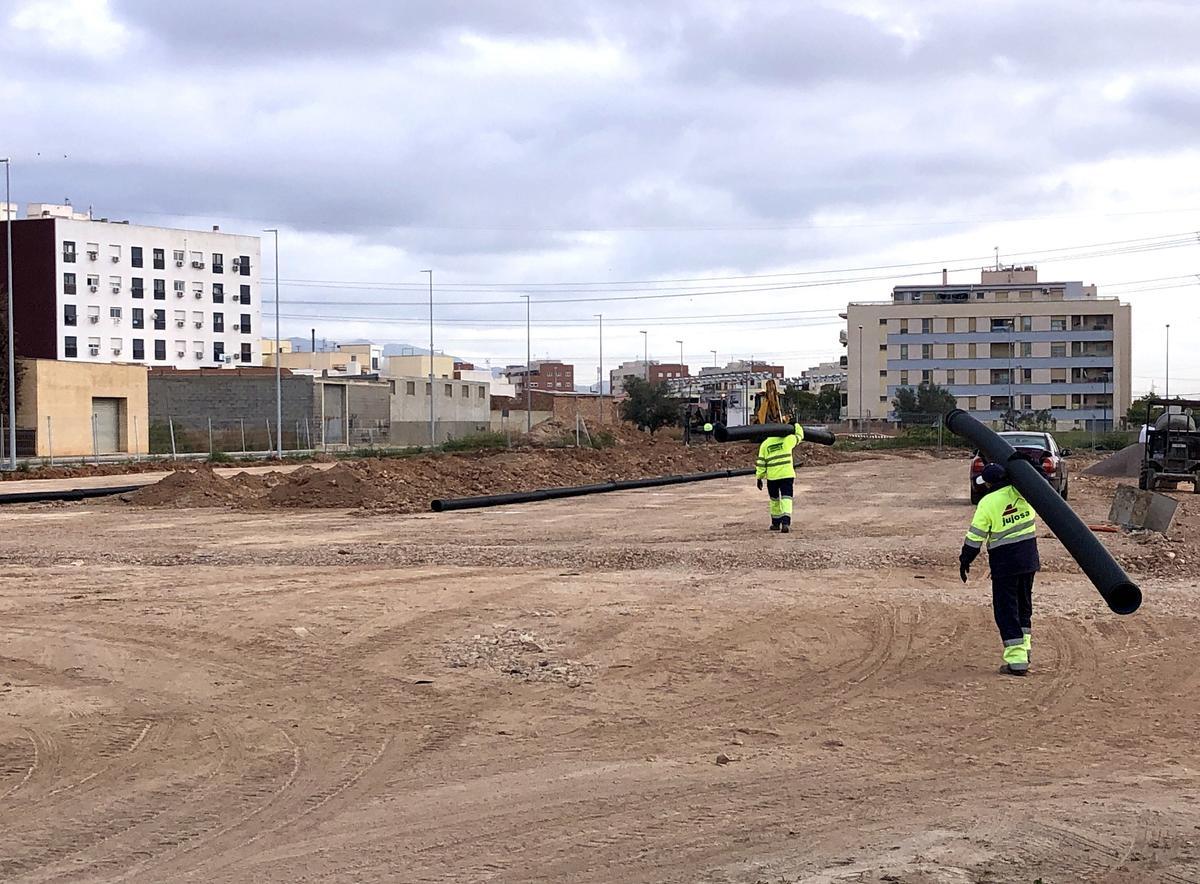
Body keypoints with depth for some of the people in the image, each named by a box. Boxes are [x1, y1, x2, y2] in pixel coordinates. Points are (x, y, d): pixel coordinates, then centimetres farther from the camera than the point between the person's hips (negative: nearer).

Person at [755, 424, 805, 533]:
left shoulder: (765, 444, 6)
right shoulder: (787, 440, 0)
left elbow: (761, 463, 5)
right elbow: (799, 435, 19)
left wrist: (759, 478, 11)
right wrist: (796, 425, 37)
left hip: (772, 477, 2)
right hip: (787, 475, -2)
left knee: (774, 500, 18)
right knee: (786, 499, -5)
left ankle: (776, 522, 28)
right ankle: (786, 522, -23)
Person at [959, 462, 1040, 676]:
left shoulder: (987, 503, -14)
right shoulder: (1023, 492, -4)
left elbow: (975, 536, -9)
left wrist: (965, 561, 2)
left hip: (1005, 562, -5)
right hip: (1029, 558, 5)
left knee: (1006, 610, 1)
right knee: (1024, 604, 22)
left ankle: (1016, 660, -4)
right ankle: (1024, 647, 29)